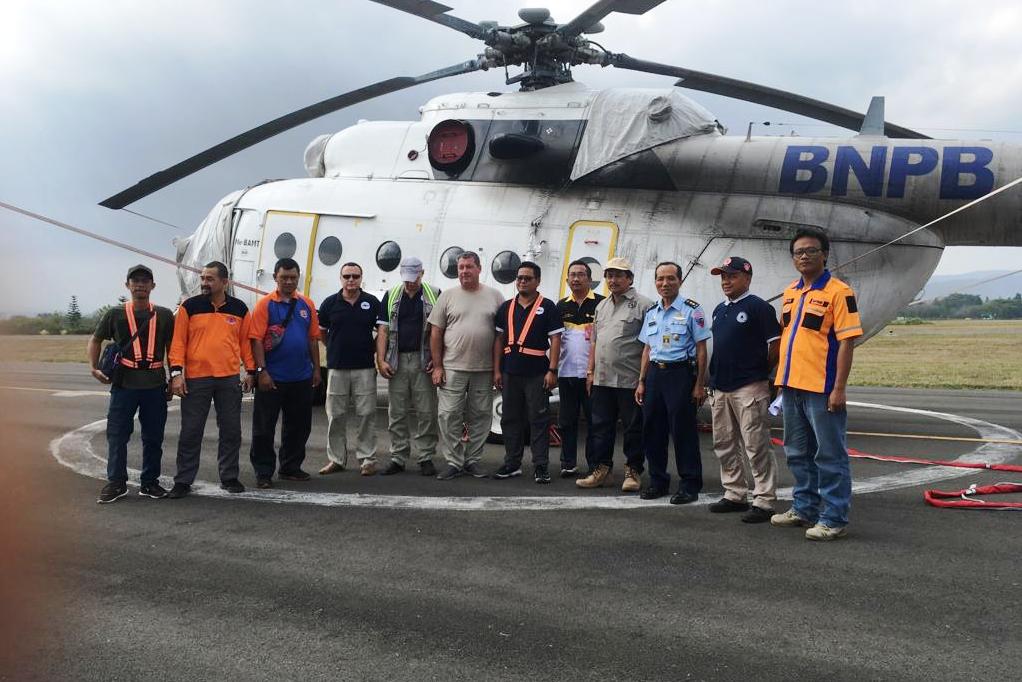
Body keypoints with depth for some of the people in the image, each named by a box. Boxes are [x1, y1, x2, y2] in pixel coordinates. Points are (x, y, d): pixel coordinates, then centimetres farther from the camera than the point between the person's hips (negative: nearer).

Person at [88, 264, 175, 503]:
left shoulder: (164, 315, 5)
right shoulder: (115, 314, 4)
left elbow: (171, 347, 11)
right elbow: (95, 340, 13)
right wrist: (94, 367, 1)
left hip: (155, 384, 1)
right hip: (124, 384, -1)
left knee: (153, 437, 7)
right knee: (117, 434, 0)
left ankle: (150, 482, 18)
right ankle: (116, 483, 11)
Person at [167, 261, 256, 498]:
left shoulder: (239, 308, 6)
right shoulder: (189, 307, 0)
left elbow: (246, 341, 11)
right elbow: (178, 341, -2)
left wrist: (251, 371, 7)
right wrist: (176, 372, -9)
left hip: (229, 379, 2)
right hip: (195, 379, -2)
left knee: (231, 431, 8)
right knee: (191, 432, 4)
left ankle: (229, 477, 21)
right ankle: (183, 481, 13)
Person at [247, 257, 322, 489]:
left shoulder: (307, 304, 8)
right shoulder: (265, 304, -5)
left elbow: (313, 338, 11)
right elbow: (256, 339, -10)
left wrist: (316, 369, 9)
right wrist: (261, 371, -15)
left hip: (301, 377, 5)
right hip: (272, 378, -4)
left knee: (299, 426, 12)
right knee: (264, 427, 2)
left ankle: (290, 467, 26)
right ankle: (263, 472, 13)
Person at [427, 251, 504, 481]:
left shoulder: (494, 296, 5)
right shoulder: (448, 296, 5)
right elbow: (436, 333, 4)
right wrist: (437, 366, -2)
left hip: (484, 370, 1)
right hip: (452, 368, -1)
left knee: (480, 417, 7)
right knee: (449, 415, -3)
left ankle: (473, 460, 19)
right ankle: (454, 462, 6)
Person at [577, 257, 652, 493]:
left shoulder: (643, 305, -6)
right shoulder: (602, 306, 17)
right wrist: (590, 371, 14)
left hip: (630, 380, -6)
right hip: (602, 379, 7)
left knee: (633, 428, 4)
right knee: (601, 427, 10)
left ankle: (633, 472, 13)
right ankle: (601, 469, 19)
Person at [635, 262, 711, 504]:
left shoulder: (691, 310, -4)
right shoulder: (651, 313, 14)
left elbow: (701, 349, -5)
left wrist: (699, 384, -9)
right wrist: (641, 382, 13)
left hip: (680, 373, -6)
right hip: (654, 373, 6)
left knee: (683, 430, -3)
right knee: (652, 429, 8)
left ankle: (690, 485, 8)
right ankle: (658, 481, 21)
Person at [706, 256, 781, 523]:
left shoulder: (759, 307, -8)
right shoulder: (719, 310, 16)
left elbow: (776, 345, -10)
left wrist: (761, 372, -2)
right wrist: (713, 379, 16)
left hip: (749, 388, -9)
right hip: (720, 387, 9)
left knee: (757, 446, -5)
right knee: (724, 445, 14)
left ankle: (764, 501, 1)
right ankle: (734, 495, 25)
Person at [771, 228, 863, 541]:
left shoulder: (838, 291, -9)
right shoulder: (790, 292, 13)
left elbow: (846, 341, -13)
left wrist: (839, 388, -18)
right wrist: (781, 376, 15)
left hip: (821, 388, -8)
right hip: (791, 386, 8)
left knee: (830, 456, 1)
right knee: (798, 454, 16)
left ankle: (834, 519, 9)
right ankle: (804, 509, 29)